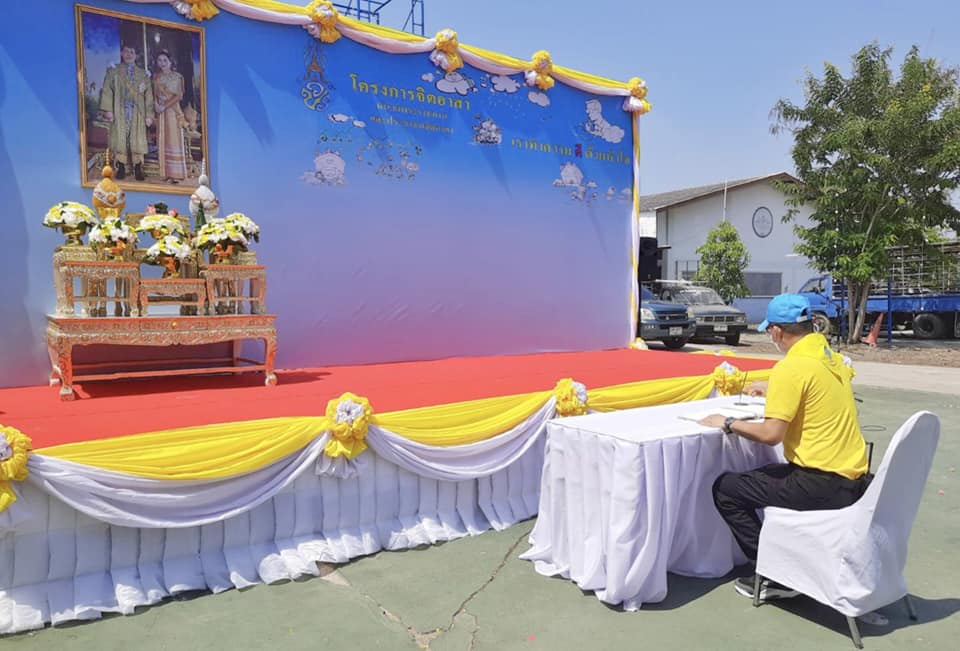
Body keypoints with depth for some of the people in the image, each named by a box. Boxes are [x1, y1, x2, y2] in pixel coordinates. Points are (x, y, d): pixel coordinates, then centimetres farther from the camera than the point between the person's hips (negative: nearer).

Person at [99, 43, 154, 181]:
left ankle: (138, 168, 2)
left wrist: (149, 115, 0)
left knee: (138, 140, -2)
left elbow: (149, 95, 8)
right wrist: (107, 110, -9)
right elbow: (107, 91, 2)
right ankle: (121, 168, 3)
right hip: (119, 112, -1)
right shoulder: (113, 71, 9)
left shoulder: (143, 74, 12)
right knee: (120, 138, -2)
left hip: (137, 113, 1)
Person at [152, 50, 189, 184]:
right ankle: (167, 173, 5)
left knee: (174, 140, -5)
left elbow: (179, 96, -7)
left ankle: (176, 174, -4)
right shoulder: (156, 77, 12)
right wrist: (157, 105, -8)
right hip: (161, 112, 4)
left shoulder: (177, 76, -1)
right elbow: (155, 94, 11)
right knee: (163, 141, 3)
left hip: (173, 111, -4)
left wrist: (165, 106, -13)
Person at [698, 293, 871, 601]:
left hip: (821, 485, -9)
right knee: (766, 473, 31)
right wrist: (773, 390, 35)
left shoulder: (791, 367, -19)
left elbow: (771, 434, -22)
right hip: (854, 480, 9)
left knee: (725, 489, 1)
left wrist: (727, 423, -7)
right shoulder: (833, 358, 7)